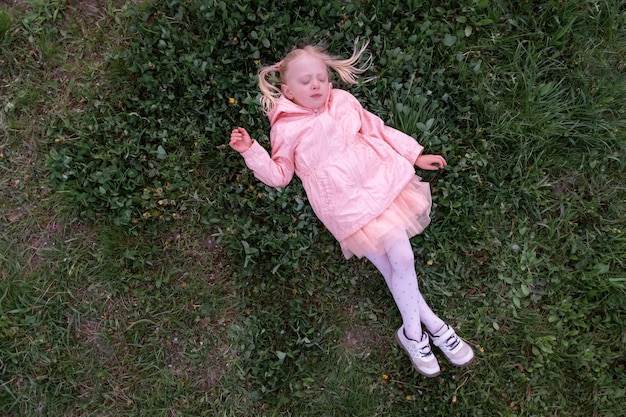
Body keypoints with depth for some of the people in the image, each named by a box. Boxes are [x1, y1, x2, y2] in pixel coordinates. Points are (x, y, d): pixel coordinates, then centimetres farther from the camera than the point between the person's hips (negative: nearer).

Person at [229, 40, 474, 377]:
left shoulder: (343, 101, 12)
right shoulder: (286, 128, 4)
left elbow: (378, 130, 19)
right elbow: (279, 174, 7)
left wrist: (415, 156, 19)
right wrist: (250, 151, -8)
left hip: (382, 181, 3)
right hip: (345, 204, -3)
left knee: (398, 262, -5)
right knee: (400, 260, -9)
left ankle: (412, 332, 14)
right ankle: (431, 324, 11)